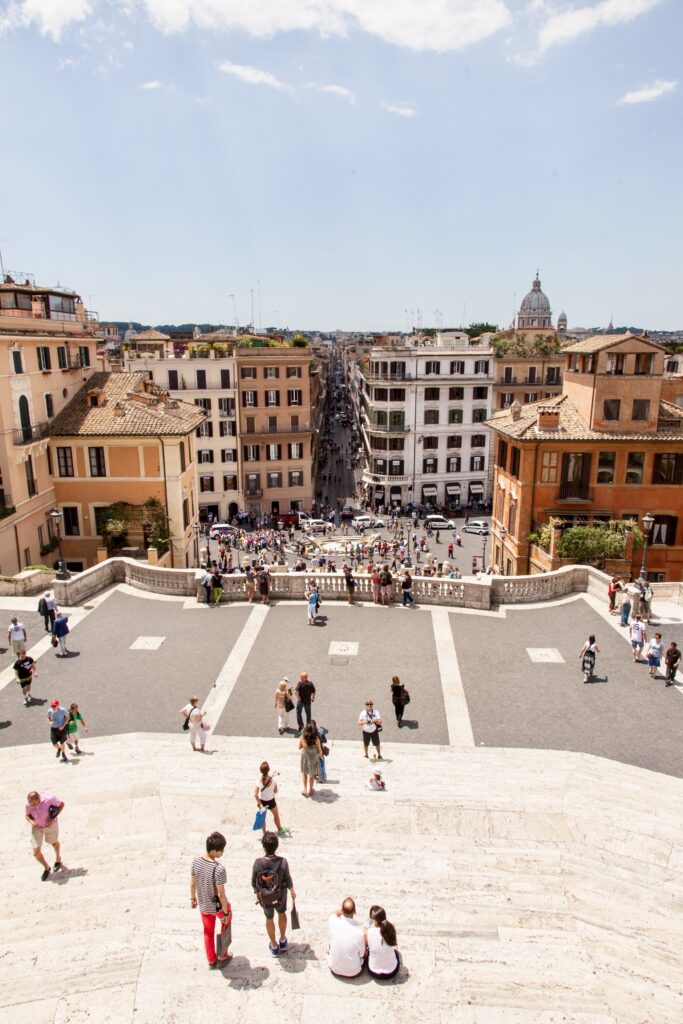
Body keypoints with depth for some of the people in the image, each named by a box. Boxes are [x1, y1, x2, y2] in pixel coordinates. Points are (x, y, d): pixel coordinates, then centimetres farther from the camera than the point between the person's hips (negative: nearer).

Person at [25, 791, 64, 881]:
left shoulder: (49, 800, -34)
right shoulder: (28, 804, -25)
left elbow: (62, 804, -18)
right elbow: (27, 816, -6)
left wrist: (53, 819, -24)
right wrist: (31, 821, -28)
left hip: (50, 825, -2)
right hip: (37, 827, 2)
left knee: (54, 843, 24)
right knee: (36, 852, 0)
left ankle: (58, 859, 58)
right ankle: (47, 868, 30)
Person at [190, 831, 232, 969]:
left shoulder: (196, 861, -18)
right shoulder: (219, 869, -35)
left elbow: (193, 883, -3)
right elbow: (221, 893, -25)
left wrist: (193, 898, 15)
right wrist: (226, 912, -11)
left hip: (203, 905, 4)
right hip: (218, 905, -4)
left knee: (208, 932, 27)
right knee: (226, 923, 28)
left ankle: (211, 961, 44)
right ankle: (222, 957, 39)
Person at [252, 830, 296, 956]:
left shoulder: (258, 862, -29)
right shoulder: (282, 862, -30)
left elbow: (254, 882, -14)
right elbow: (288, 880, -14)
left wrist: (257, 893, 8)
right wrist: (292, 891, 7)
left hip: (264, 897, 0)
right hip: (280, 896, 0)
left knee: (269, 919, 27)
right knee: (281, 913, 32)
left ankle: (274, 946, 46)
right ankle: (283, 940, 49)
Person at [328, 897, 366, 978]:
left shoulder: (333, 923, -23)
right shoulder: (359, 932, -30)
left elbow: (334, 914, 6)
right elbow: (361, 953, -7)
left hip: (335, 969, 2)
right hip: (353, 973, -1)